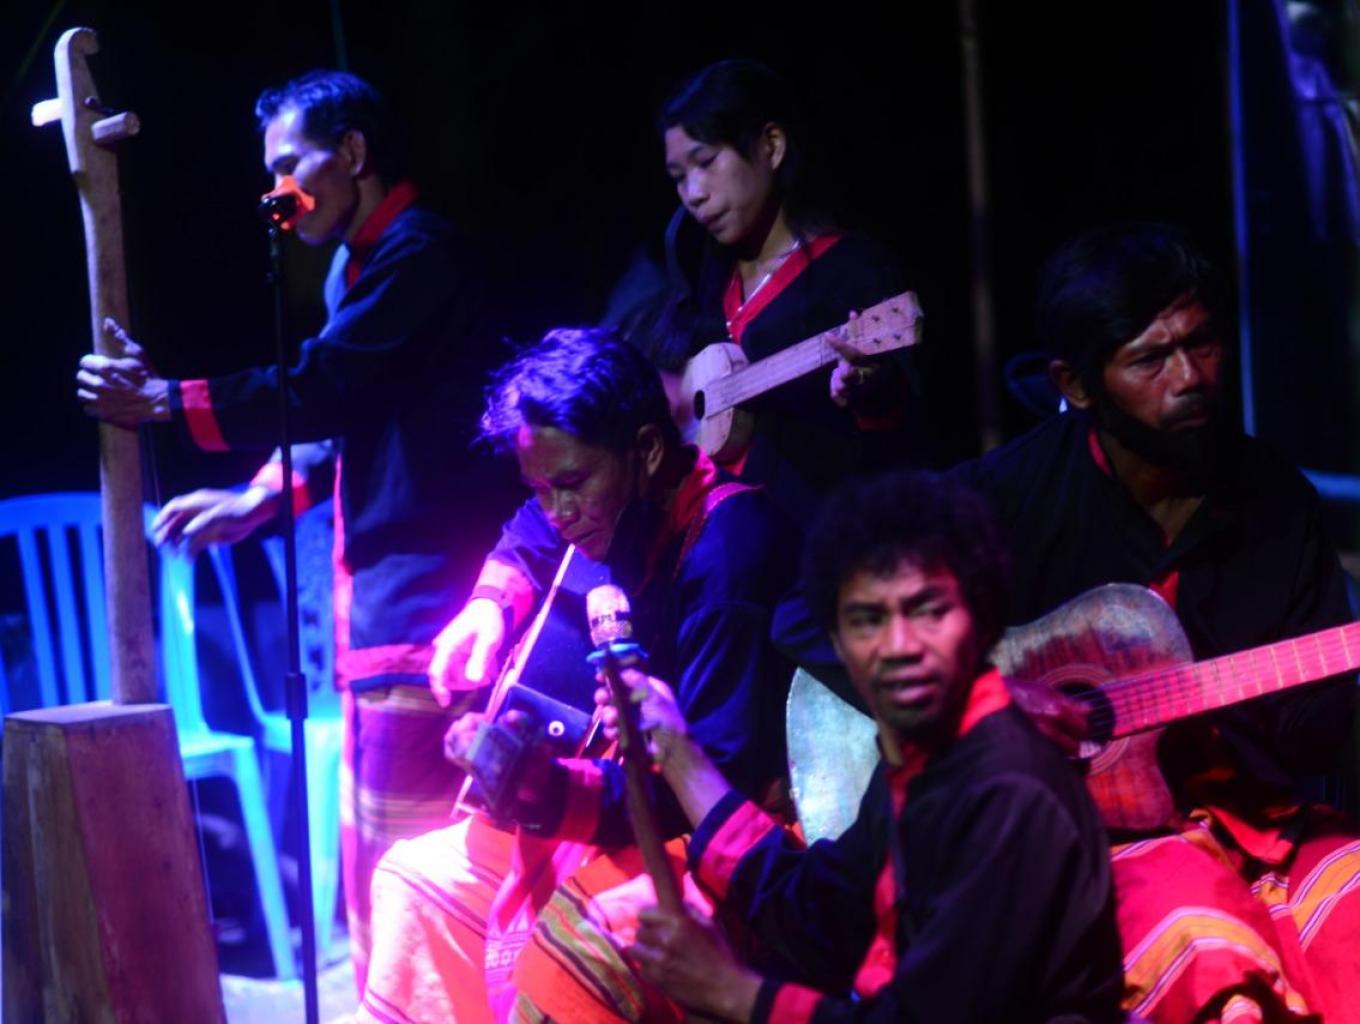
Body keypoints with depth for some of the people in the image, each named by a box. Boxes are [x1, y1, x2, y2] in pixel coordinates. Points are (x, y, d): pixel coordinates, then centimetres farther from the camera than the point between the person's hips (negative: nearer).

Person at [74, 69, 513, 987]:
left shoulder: (417, 252, -12)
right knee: (370, 846, 13)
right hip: (377, 595, 11)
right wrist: (257, 501, 15)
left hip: (424, 592, -11)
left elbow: (322, 386, -19)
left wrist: (166, 402, -15)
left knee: (402, 855, -10)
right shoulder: (359, 264, 20)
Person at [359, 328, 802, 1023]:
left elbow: (724, 782, -27)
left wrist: (555, 795, -38)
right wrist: (490, 606, 3)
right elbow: (528, 542, 26)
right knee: (418, 877, 9)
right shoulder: (620, 506, 1)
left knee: (540, 947, -32)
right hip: (631, 795, 10)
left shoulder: (727, 547, -24)